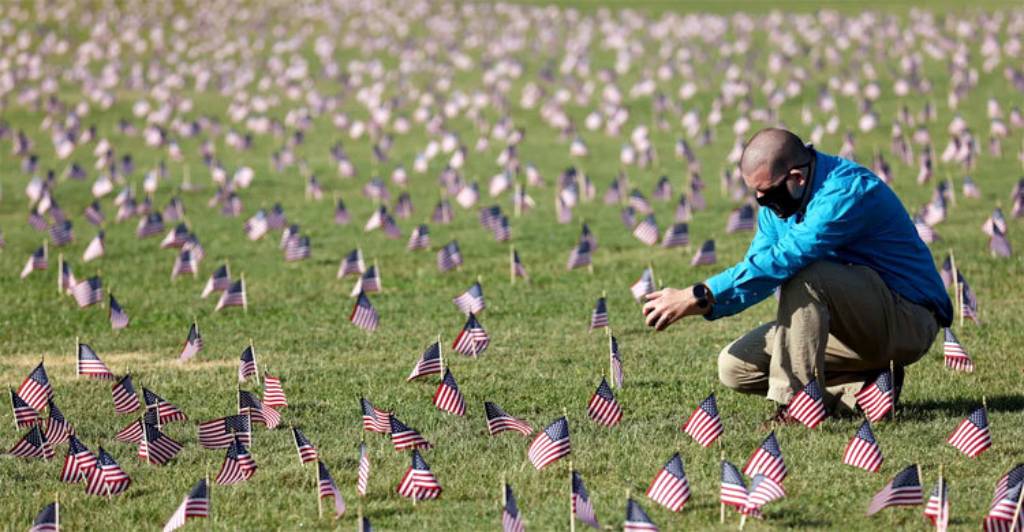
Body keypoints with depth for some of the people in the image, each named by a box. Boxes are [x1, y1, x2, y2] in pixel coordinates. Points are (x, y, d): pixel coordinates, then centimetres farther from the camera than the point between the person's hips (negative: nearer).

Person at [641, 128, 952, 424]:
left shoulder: (848, 190, -26)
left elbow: (782, 260, -35)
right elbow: (757, 265, 6)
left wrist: (698, 297, -34)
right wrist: (703, 306, -15)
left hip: (908, 321, -9)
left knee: (802, 274, -33)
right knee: (734, 367, -2)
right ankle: (862, 389, -3)